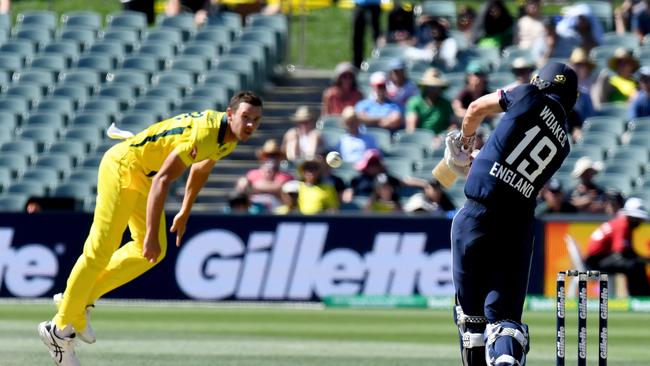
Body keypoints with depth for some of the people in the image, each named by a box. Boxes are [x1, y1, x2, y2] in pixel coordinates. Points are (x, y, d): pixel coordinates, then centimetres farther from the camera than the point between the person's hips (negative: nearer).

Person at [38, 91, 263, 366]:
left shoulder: (230, 138, -1)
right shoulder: (203, 135, -32)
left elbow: (201, 169, 20)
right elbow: (162, 180, -34)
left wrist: (184, 214, 26)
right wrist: (151, 236, -34)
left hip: (144, 175, 10)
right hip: (122, 166, -10)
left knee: (153, 252, 6)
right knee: (101, 250, -9)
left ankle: (80, 301, 17)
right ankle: (60, 327, 1)